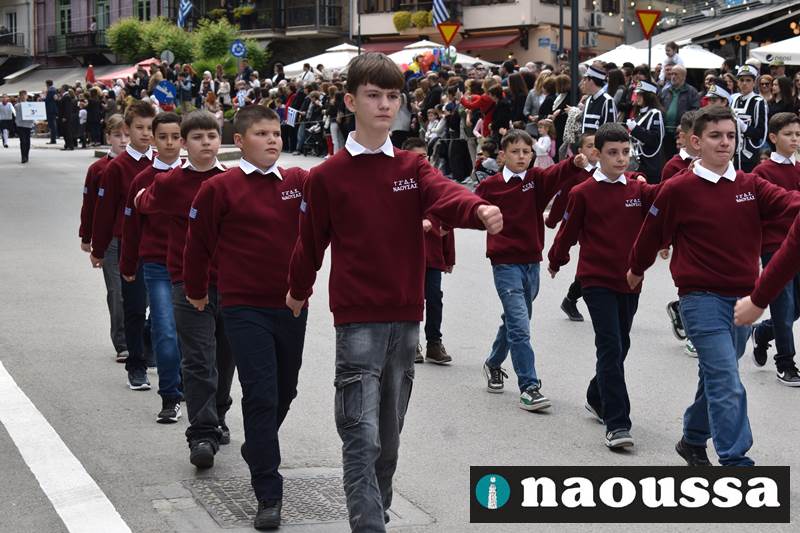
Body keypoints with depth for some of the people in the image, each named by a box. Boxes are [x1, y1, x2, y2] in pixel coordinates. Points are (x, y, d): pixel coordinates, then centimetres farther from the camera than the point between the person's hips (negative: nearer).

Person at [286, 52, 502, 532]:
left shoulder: (412, 167, 6)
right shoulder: (327, 176, -3)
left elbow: (446, 195, -15)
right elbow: (311, 242, 8)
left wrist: (479, 210, -36)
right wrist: (298, 292, 19)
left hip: (406, 316, 4)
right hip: (358, 318, -4)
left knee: (389, 434, 16)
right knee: (362, 435, -10)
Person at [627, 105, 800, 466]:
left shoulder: (751, 186, 4)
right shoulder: (678, 189, -8)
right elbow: (652, 234, 5)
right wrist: (636, 269, 17)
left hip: (743, 297, 5)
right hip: (702, 298, -5)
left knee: (716, 377, 20)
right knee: (728, 384, -13)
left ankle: (693, 440, 39)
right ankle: (735, 463, -12)